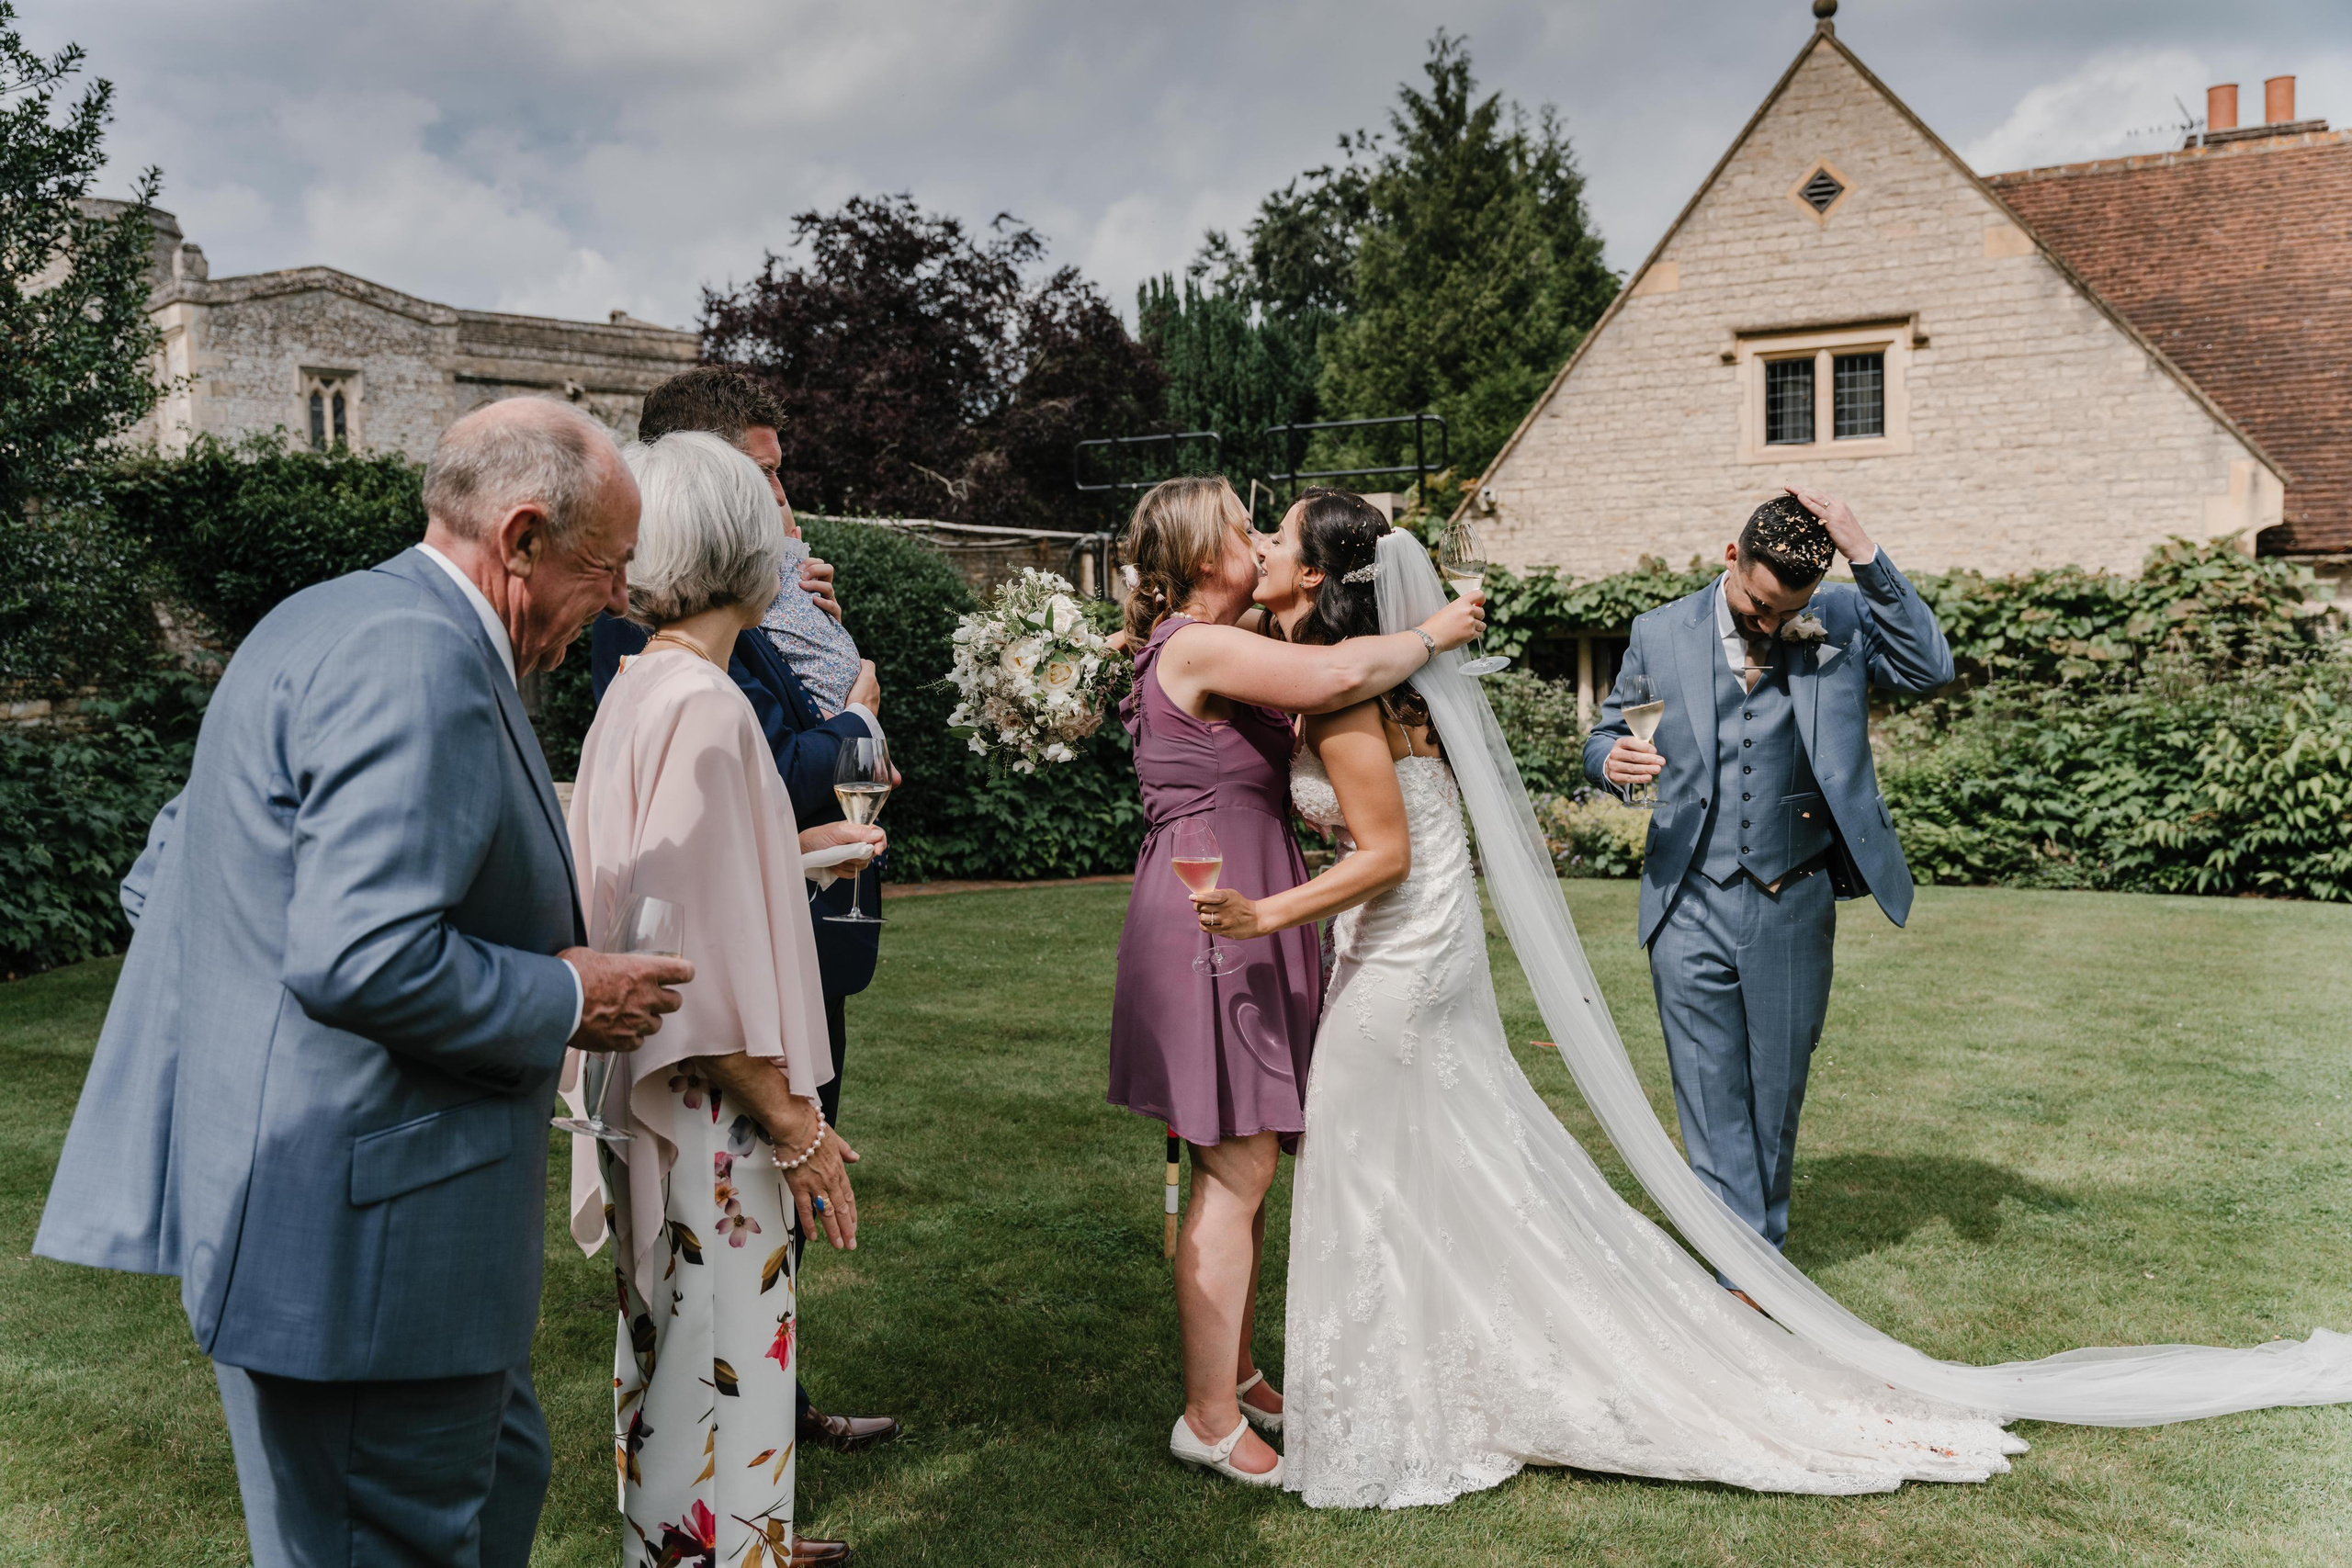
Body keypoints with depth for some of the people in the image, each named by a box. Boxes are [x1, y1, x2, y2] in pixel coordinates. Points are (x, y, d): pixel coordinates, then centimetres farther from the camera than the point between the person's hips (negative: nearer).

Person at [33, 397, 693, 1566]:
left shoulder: (330, 623, 15)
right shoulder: (420, 659, -20)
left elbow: (160, 882, 20)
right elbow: (365, 958, -29)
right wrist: (565, 1000, -15)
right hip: (356, 1229, -11)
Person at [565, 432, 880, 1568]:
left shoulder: (634, 690, 7)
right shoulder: (703, 705, -21)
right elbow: (705, 956, -23)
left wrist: (790, 847, 30)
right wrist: (792, 1122, -18)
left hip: (655, 1087, 10)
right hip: (711, 1105, -10)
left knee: (674, 1338, 24)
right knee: (719, 1355, 3)